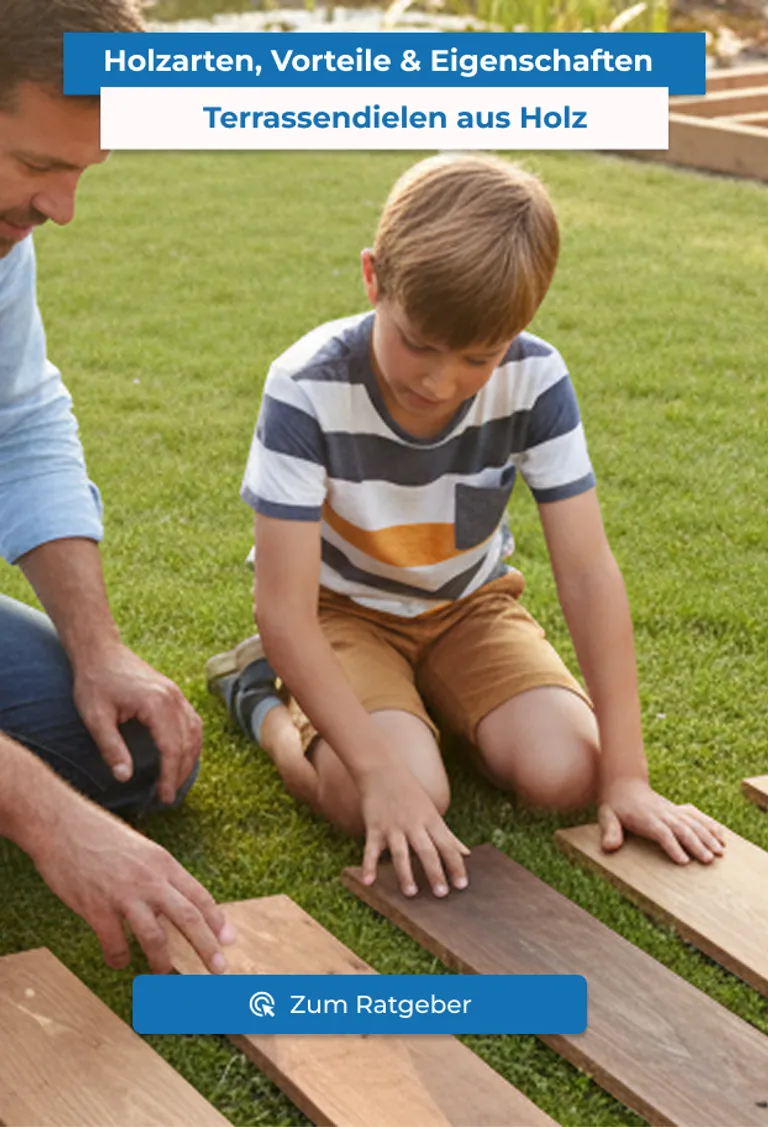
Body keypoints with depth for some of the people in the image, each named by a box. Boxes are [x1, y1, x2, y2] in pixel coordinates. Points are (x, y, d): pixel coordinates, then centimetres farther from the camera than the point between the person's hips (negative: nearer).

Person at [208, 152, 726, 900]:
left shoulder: (533, 381, -22)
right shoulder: (308, 389, -30)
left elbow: (588, 572, -20)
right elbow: (285, 609, -29)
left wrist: (625, 774, -24)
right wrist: (380, 773, -39)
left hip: (468, 605, 3)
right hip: (343, 609, -3)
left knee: (565, 772, -20)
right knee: (399, 803, -28)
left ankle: (430, 702, 11)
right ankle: (263, 704, 3)